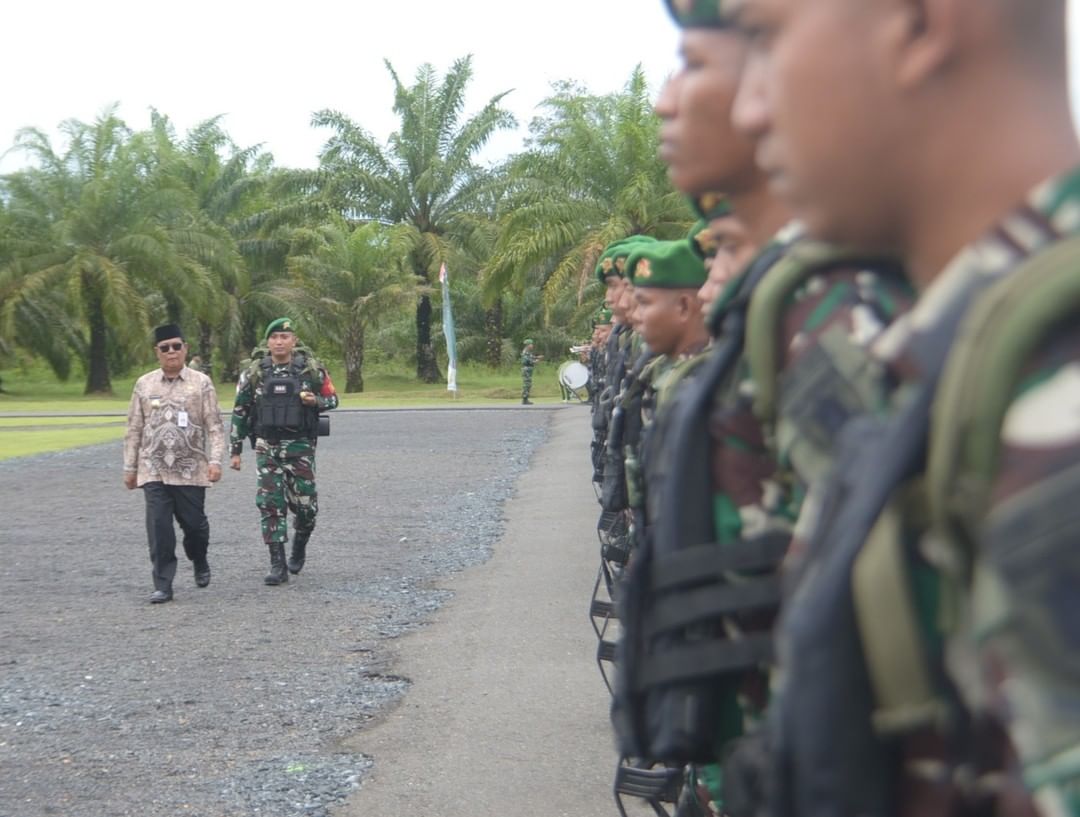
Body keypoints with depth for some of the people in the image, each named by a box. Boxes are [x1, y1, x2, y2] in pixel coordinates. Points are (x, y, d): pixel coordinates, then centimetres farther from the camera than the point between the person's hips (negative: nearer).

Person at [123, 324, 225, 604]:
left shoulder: (201, 383, 1)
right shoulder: (144, 385, 6)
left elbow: (215, 427, -2)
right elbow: (134, 430, 10)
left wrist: (215, 460, -13)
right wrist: (129, 468, 8)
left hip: (191, 470, -1)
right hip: (154, 470, 1)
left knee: (194, 523, 7)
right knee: (158, 528, -6)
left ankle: (200, 563, 37)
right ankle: (162, 586, -2)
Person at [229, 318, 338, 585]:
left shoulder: (311, 369, 0)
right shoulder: (254, 373, 2)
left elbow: (332, 399, 10)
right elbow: (240, 412, 8)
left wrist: (315, 400, -14)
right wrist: (235, 450, 6)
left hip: (300, 446, -1)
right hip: (267, 447, 1)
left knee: (304, 503, 2)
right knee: (270, 504, -5)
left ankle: (299, 546, 32)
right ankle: (278, 565, -1)